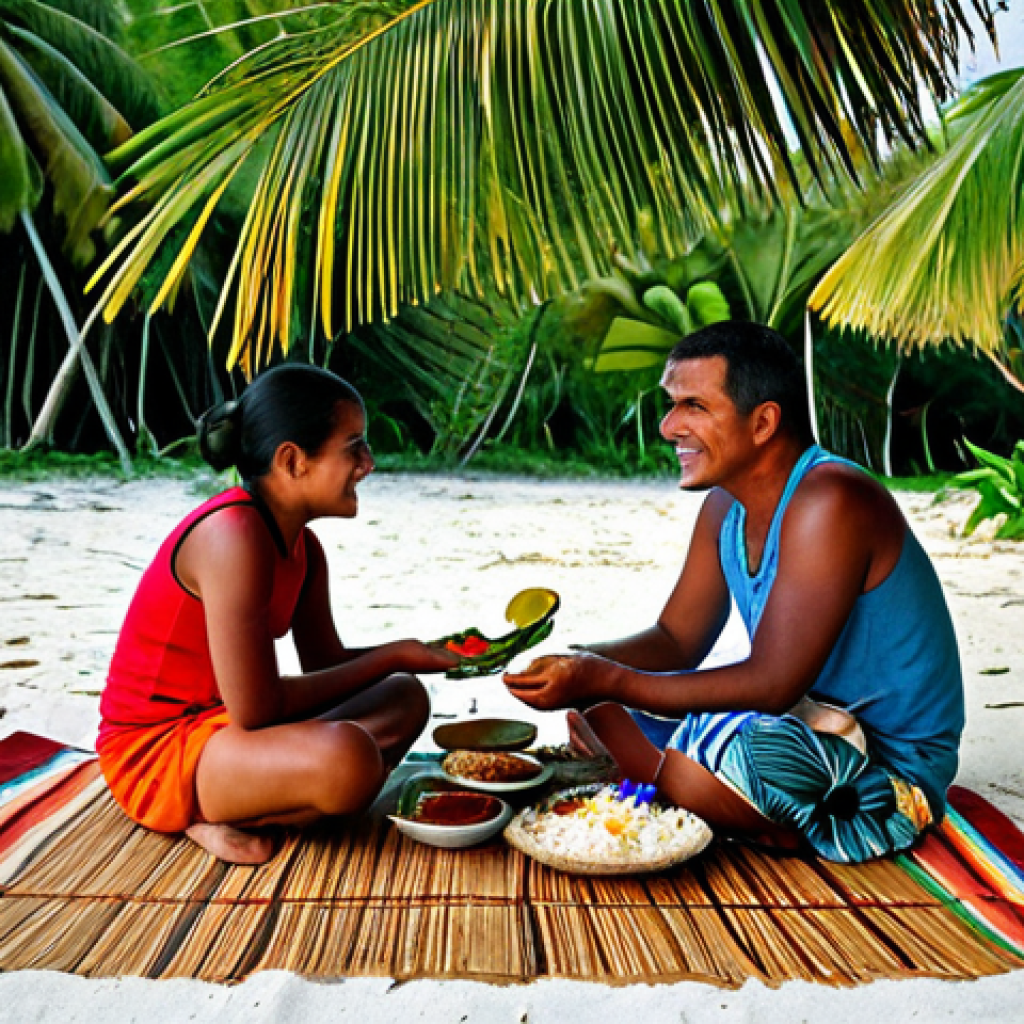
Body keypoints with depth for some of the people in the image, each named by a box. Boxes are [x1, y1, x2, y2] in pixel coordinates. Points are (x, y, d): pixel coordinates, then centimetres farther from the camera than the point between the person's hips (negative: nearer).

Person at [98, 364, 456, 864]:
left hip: (219, 724, 10)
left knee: (404, 699, 13)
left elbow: (326, 663, 10)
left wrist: (431, 654, -3)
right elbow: (256, 709, -26)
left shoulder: (302, 546, 5)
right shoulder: (234, 534, -25)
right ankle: (205, 816, -6)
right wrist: (395, 655, -17)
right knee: (346, 756, -35)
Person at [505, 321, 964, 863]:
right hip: (807, 723, 9)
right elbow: (675, 640, 7)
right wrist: (572, 665, -11)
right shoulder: (726, 507, 3)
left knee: (728, 743, -37)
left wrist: (607, 679, -28)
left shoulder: (829, 503, -26)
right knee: (591, 709, 6)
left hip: (892, 767, -8)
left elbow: (771, 683, -29)